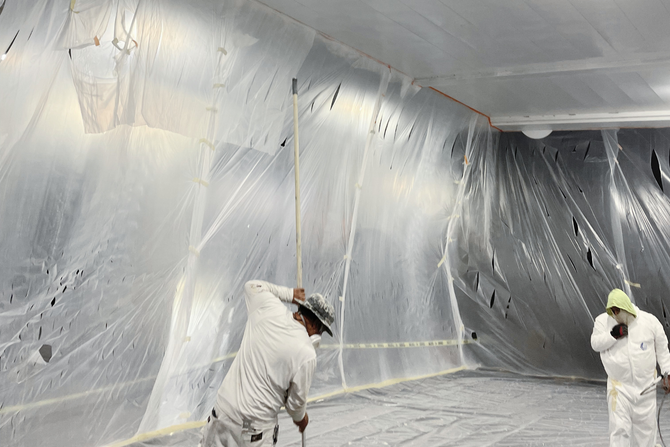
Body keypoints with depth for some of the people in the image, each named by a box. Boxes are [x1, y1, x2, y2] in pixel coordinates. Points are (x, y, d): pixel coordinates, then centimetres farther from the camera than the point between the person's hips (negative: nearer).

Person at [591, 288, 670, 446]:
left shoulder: (650, 321, -5)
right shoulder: (603, 321, -5)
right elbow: (595, 344, -5)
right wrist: (612, 335, -20)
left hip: (646, 385, 1)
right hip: (619, 385, -1)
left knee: (646, 426, 11)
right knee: (619, 428, -5)